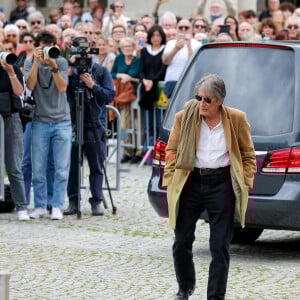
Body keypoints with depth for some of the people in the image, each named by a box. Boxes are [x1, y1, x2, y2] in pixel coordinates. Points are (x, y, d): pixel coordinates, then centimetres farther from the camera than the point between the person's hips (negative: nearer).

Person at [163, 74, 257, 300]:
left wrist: (244, 183, 0)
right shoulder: (184, 118, 0)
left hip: (222, 184, -2)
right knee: (182, 241, 8)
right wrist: (171, 182, 0)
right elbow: (172, 152, 7)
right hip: (191, 182, 2)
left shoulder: (236, 120, -2)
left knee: (220, 246, 0)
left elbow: (248, 154, 8)